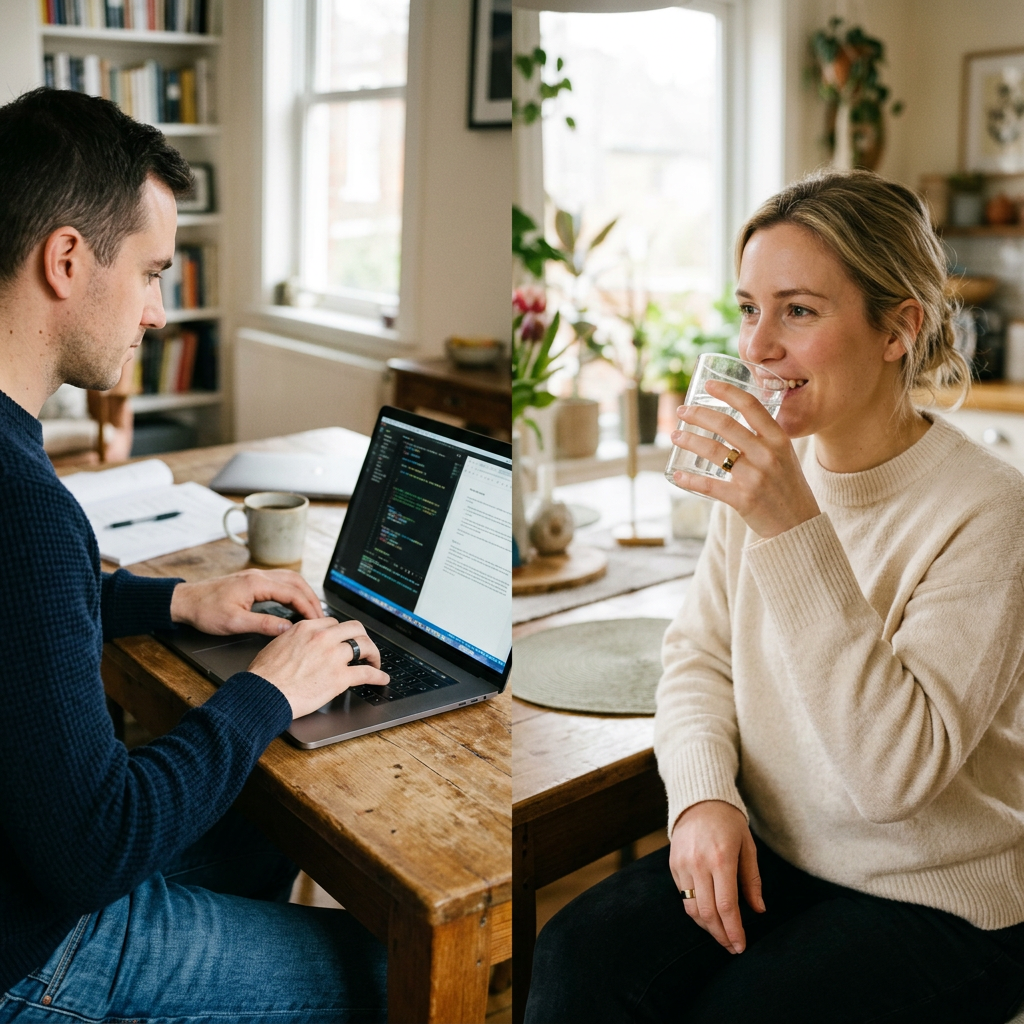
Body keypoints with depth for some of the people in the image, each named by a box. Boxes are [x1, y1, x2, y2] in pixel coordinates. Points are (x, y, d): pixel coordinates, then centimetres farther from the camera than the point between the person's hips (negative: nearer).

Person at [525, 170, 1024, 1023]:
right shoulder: (764, 463, -2)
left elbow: (896, 772, -27)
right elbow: (700, 654, 5)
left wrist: (796, 531, -33)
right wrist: (704, 793, -14)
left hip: (937, 899, -4)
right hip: (771, 851, 4)